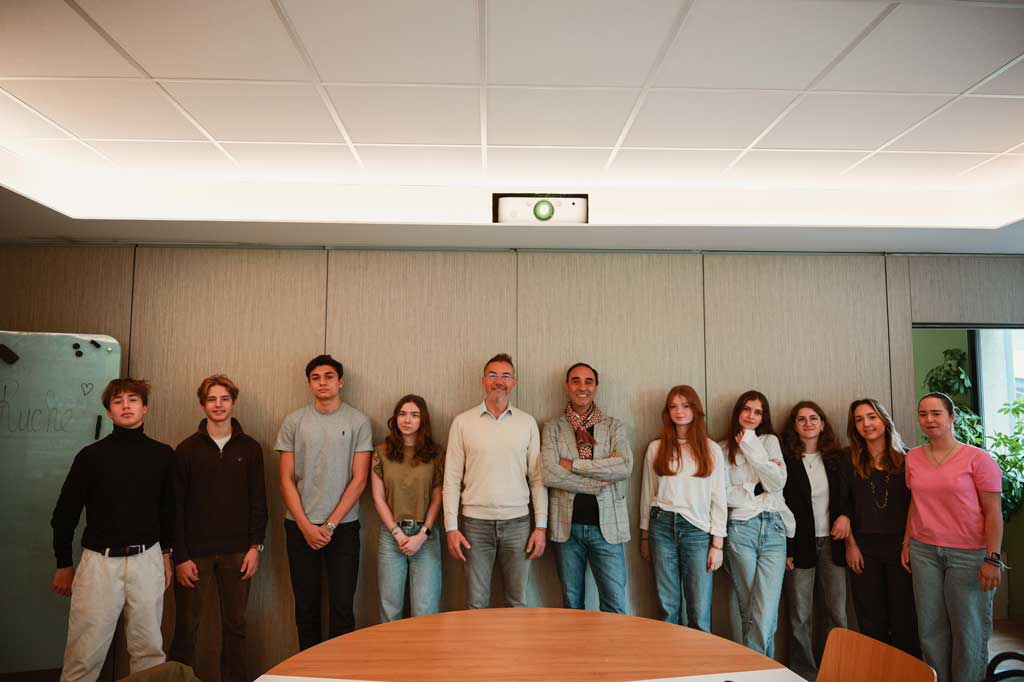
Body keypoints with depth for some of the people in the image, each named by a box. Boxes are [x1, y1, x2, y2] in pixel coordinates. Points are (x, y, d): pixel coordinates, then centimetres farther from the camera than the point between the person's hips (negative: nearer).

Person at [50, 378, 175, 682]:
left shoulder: (163, 455, 3)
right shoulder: (91, 455, -3)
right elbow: (65, 513, 4)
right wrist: (63, 564, 6)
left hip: (147, 560, 2)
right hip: (100, 561, -2)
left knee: (149, 649, 9)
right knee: (85, 654, 2)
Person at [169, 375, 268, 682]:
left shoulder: (250, 448, 3)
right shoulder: (187, 449, 0)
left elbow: (258, 501, 4)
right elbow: (176, 506, -2)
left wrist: (255, 546, -2)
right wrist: (180, 556, -6)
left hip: (237, 553, 1)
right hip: (195, 552, -1)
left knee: (235, 625, 9)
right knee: (186, 626, 7)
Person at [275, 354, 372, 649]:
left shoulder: (358, 421, -1)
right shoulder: (294, 421, 3)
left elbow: (359, 479, -4)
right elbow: (286, 480, 2)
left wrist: (330, 524, -9)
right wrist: (306, 526, -6)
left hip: (343, 525, -1)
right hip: (300, 526, 2)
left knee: (342, 604, 2)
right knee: (306, 604, 11)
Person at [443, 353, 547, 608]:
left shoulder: (527, 423, 4)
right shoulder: (463, 422, 0)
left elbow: (537, 477, 5)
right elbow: (452, 478, 0)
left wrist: (541, 526, 0)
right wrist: (451, 527, -4)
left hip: (517, 522, 1)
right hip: (475, 523, -1)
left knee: (518, 601, 10)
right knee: (477, 603, 9)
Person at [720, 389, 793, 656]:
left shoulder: (770, 441, 15)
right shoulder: (723, 448, 9)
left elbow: (778, 483, 0)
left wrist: (751, 445, -1)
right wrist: (755, 494, -4)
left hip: (773, 527, 1)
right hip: (740, 528, -1)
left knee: (766, 614, -8)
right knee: (749, 612, 1)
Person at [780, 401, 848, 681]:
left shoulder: (836, 459, 7)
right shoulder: (785, 460, -4)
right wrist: (784, 550, -9)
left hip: (831, 543, 3)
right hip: (799, 545, -3)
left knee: (837, 615, 4)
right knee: (800, 617, 3)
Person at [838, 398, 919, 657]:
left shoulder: (906, 458, 0)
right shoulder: (849, 463, 4)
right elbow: (843, 507, 4)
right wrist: (850, 544, -2)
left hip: (901, 546, -1)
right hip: (864, 548, 1)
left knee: (904, 616, 5)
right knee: (872, 619, 9)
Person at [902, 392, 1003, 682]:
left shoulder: (978, 459, -8)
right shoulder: (913, 458, 6)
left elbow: (993, 512, -8)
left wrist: (992, 559, -13)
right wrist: (907, 543, 13)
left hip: (968, 553, -4)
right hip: (924, 550, 4)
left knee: (969, 628, 6)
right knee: (931, 627, 10)